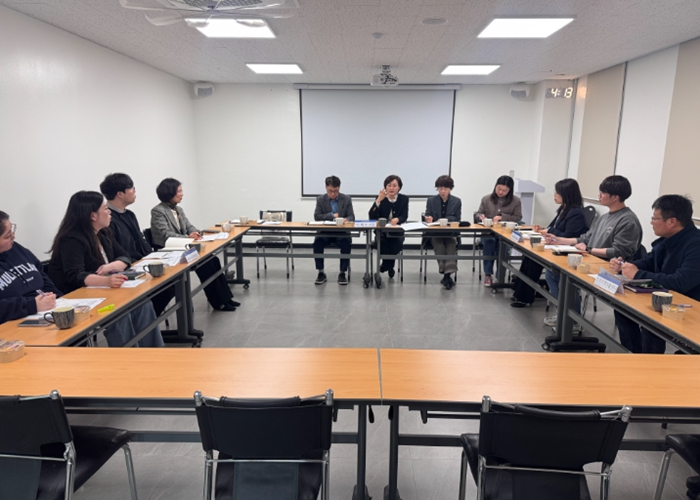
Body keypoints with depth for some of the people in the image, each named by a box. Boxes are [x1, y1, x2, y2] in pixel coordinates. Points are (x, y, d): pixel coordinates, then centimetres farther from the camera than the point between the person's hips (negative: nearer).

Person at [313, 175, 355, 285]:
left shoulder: (347, 199, 5)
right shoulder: (320, 199, 5)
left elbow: (351, 217, 0)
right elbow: (317, 217, -2)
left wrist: (346, 219, -24)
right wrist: (332, 215, -15)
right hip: (325, 231, 1)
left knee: (346, 242, -33)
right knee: (317, 241, -31)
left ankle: (343, 273, -19)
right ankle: (321, 273, -17)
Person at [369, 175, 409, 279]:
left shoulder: (404, 199, 5)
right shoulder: (380, 198, 2)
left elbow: (404, 216, -7)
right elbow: (372, 217, -10)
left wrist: (397, 219, -31)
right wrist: (378, 200, -20)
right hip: (382, 231, 0)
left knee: (397, 243, -29)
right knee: (381, 242, -31)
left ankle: (386, 265, 0)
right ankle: (389, 266, -3)